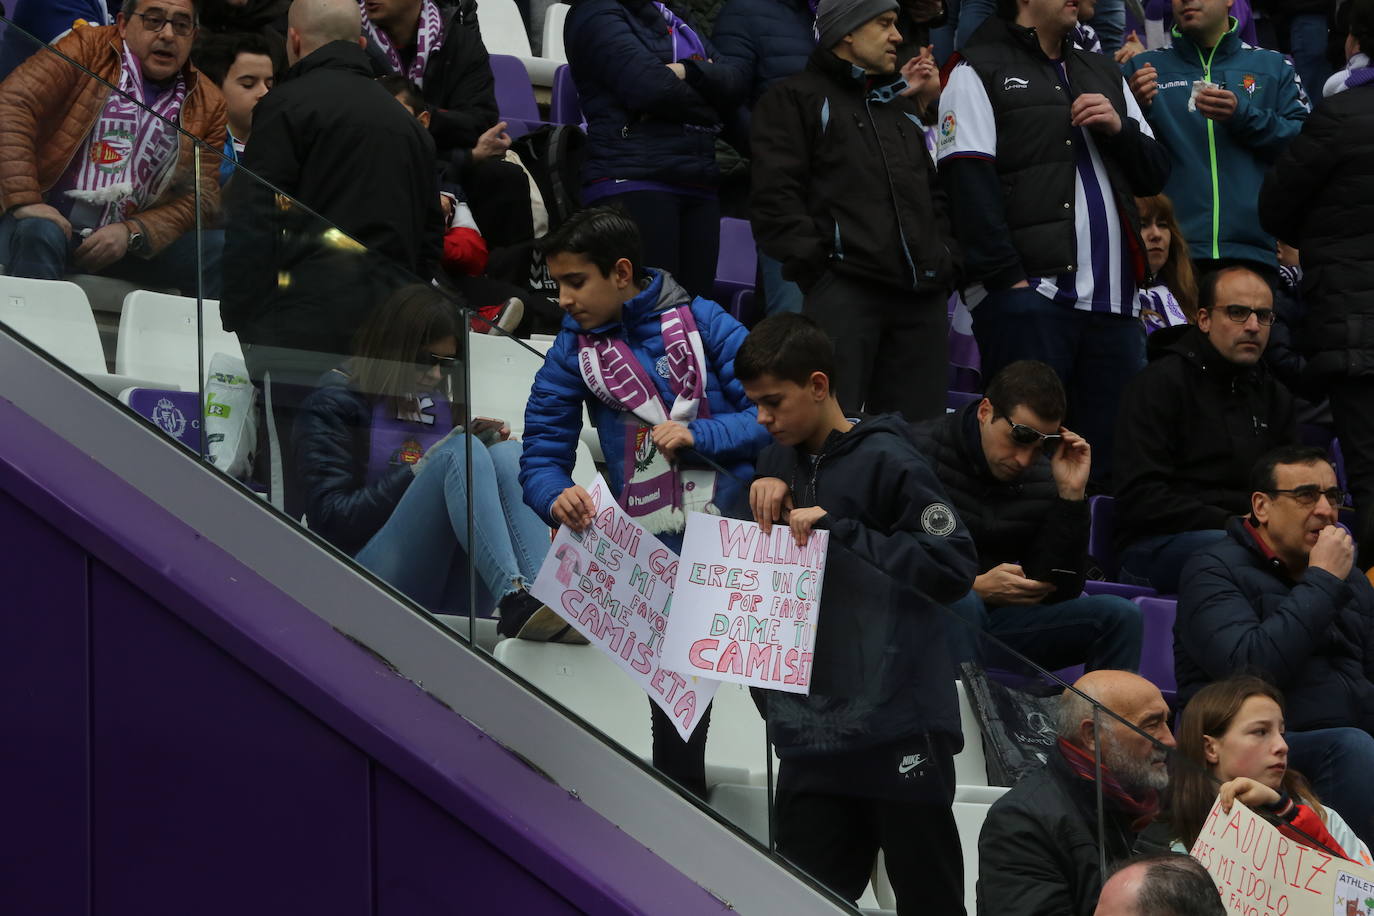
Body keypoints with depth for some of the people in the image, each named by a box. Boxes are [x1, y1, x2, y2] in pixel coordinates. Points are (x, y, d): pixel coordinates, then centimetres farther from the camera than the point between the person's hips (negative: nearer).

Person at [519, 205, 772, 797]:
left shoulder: (700, 322, -4)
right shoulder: (575, 348, 4)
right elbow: (542, 452, 1)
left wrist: (698, 436, -21)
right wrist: (557, 495, -21)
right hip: (655, 550, 3)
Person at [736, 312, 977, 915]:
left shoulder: (884, 462, -8)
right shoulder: (780, 461, 14)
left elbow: (953, 568, -14)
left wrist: (839, 530, -17)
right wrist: (765, 489, 2)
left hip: (897, 726, -6)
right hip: (809, 733, 7)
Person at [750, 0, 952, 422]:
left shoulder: (904, 101, 26)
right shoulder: (796, 98, 5)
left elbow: (936, 192, 29)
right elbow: (775, 197, -5)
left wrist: (945, 257, 13)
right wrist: (817, 262, -12)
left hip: (921, 293, 7)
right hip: (844, 289, -7)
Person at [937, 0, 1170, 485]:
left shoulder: (1105, 73, 25)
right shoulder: (979, 73, 5)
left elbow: (1155, 174, 23)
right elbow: (969, 186, -6)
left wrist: (1120, 128, 2)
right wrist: (1008, 278, -16)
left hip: (1110, 298, 6)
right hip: (1027, 294, -6)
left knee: (1112, 463, 3)